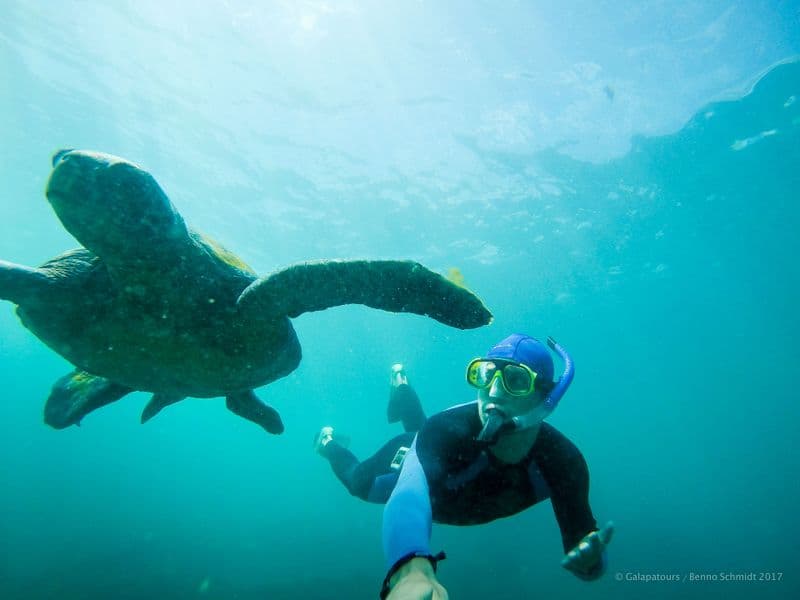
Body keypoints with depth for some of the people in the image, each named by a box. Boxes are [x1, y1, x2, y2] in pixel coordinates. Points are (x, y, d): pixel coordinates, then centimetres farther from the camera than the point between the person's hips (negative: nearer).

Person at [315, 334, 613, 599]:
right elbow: (409, 495, -66)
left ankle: (403, 391, 64)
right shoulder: (446, 430, -49)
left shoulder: (562, 460, -39)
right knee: (358, 481, 28)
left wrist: (590, 559, -55)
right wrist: (412, 569, -87)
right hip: (413, 464, -3)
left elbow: (579, 539, -30)